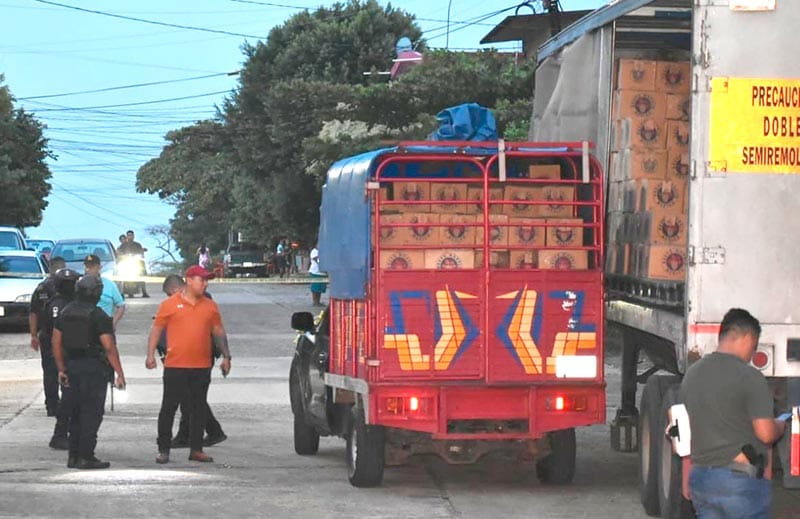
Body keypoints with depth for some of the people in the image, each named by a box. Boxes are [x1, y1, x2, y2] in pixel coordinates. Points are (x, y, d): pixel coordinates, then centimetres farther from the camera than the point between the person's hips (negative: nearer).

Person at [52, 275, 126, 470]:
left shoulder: (65, 313, 7)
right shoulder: (98, 316, -11)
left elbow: (56, 342, 9)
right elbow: (109, 348, -14)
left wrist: (61, 369, 16)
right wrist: (120, 373, -11)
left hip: (72, 366, 6)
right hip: (93, 368, -6)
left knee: (75, 414, 14)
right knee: (91, 414, -1)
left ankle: (74, 456, 15)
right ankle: (86, 457, -4)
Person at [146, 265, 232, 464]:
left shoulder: (210, 306, 11)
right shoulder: (170, 304, 1)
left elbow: (219, 332, 17)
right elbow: (156, 330, 4)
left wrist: (226, 356, 10)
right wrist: (151, 355, -4)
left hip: (202, 366, 3)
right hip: (175, 366, -3)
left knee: (199, 408, 7)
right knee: (169, 408, -1)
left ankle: (196, 449, 15)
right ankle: (163, 450, 6)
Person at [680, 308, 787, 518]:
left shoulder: (691, 375, 12)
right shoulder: (749, 377, -12)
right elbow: (766, 433, -15)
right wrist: (780, 426, 8)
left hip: (699, 476, 7)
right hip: (740, 478, -7)